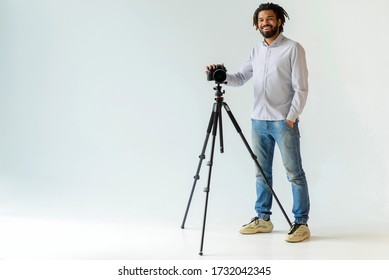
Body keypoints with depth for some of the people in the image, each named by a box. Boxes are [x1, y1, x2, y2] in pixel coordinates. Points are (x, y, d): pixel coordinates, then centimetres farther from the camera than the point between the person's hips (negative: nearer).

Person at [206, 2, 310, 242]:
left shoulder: (293, 48, -5)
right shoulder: (256, 51, 14)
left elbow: (301, 88, -9)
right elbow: (240, 78, 11)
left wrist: (291, 118, -14)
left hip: (284, 121, -6)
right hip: (259, 121, 6)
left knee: (294, 173, -3)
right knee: (262, 173, 11)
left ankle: (301, 224, 2)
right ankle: (263, 218, 21)